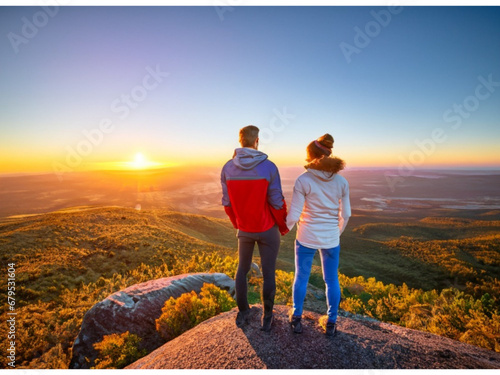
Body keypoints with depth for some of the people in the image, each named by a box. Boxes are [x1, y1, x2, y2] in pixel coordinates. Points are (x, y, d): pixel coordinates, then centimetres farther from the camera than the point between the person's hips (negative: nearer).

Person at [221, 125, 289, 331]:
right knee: (268, 273, 13)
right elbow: (277, 203, -16)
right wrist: (283, 227, 2)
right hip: (268, 229, -3)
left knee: (242, 269, 23)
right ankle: (267, 318, 28)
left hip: (244, 229, 3)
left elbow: (227, 202, -3)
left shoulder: (228, 168, -10)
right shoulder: (269, 167, -19)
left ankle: (242, 312, 35)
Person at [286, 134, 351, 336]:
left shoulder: (303, 180, -17)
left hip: (307, 237, -2)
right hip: (330, 238, 3)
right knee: (331, 280, 20)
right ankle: (331, 324, 32)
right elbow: (345, 214, 1)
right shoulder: (341, 181, -6)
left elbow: (293, 215, -16)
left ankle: (296, 319, 32)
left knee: (301, 277, 18)